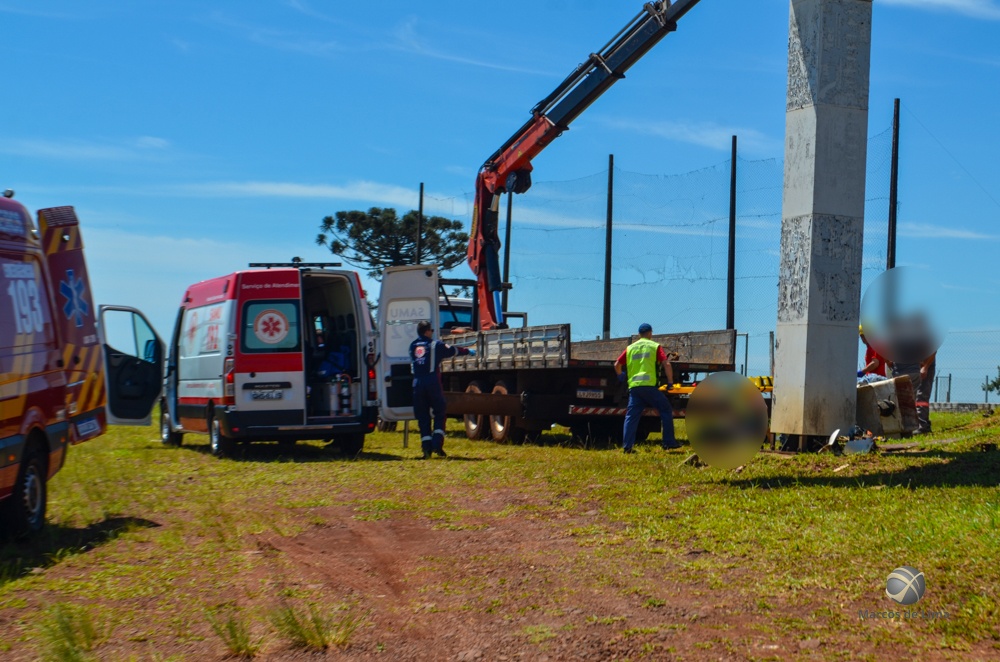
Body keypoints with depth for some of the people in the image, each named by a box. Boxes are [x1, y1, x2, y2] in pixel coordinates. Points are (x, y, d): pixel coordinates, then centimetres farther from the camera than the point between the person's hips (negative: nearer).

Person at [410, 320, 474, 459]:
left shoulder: (413, 346, 12)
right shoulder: (435, 345, 2)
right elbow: (453, 351, 13)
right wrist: (468, 351, 31)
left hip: (417, 383, 3)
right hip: (433, 383, -3)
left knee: (422, 416, 6)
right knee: (439, 413, 7)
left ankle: (426, 447, -2)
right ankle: (437, 444, -6)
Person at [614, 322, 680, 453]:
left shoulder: (630, 348, 16)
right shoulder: (655, 346, 6)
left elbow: (617, 365, 17)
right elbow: (666, 364, -5)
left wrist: (620, 375, 37)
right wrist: (670, 382, 5)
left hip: (633, 386, 4)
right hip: (649, 385, -4)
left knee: (631, 416, 7)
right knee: (666, 410, 9)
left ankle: (627, 446, 0)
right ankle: (669, 442, 6)